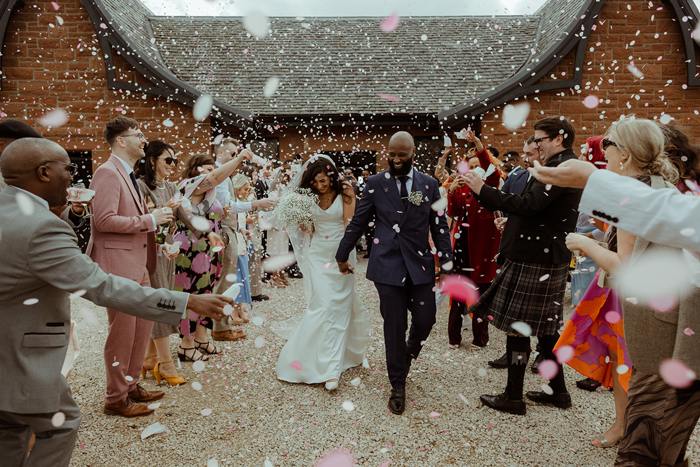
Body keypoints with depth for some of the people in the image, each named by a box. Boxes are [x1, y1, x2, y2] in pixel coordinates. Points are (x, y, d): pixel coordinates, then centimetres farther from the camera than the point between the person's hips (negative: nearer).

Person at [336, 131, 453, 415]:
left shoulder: (429, 184, 6)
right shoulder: (375, 184, 2)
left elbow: (439, 227, 8)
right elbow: (358, 222, 7)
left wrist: (446, 263, 4)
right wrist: (342, 256, 11)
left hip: (420, 264, 2)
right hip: (388, 264, -2)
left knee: (425, 320, 1)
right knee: (394, 327, 3)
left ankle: (409, 352, 38)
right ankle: (398, 387, 21)